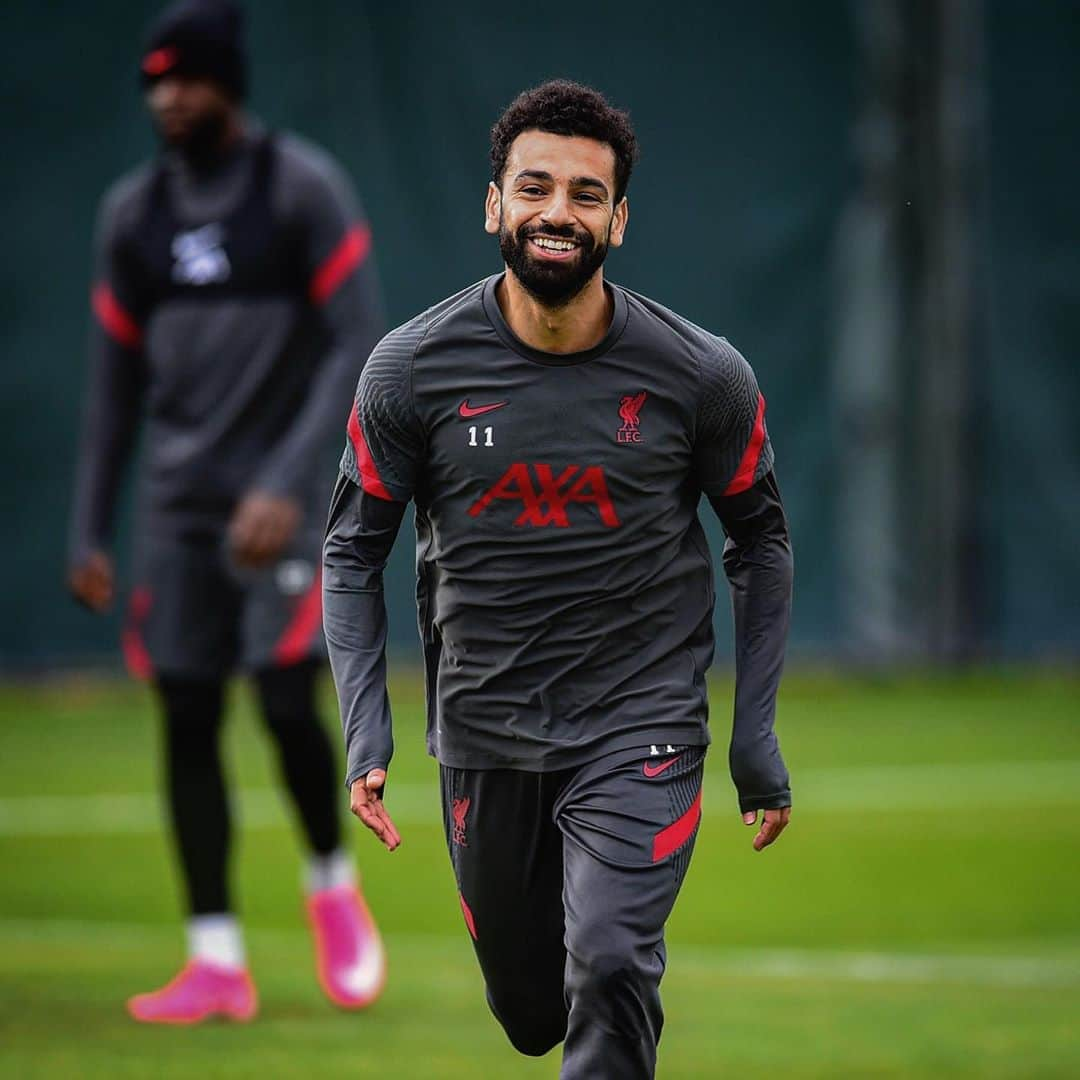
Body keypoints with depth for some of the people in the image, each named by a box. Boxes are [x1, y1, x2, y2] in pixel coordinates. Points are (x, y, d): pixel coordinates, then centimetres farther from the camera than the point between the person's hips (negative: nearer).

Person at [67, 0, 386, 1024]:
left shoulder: (304, 190, -6)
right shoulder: (132, 211, 8)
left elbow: (359, 347, -11)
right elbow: (116, 379, 13)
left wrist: (287, 486, -21)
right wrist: (88, 532, 9)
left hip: (283, 497, -5)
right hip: (177, 502, 5)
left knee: (285, 700, -14)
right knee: (186, 718, 0)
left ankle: (332, 882, 14)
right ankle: (215, 960, 4)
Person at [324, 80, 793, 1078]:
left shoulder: (702, 375, -8)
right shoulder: (414, 368, -7)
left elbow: (760, 542, 7)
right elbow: (354, 551, 3)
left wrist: (756, 735, 3)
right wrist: (366, 731, -9)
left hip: (640, 732, -2)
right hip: (484, 734, 2)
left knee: (610, 974, -22)